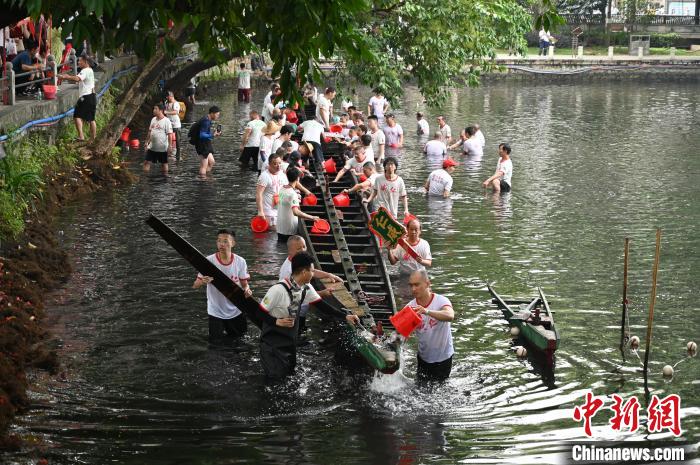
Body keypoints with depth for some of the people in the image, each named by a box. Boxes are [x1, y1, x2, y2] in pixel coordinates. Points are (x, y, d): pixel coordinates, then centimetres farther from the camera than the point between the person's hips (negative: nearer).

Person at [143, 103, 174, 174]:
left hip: (162, 147, -6)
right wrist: (147, 142, 17)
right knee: (147, 162, 2)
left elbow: (170, 134, -15)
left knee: (164, 163, 8)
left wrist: (170, 146, -19)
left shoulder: (166, 121, -13)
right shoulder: (153, 119, 8)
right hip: (152, 147, 6)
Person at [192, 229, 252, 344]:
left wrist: (247, 290, -29)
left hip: (235, 310, 2)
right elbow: (195, 286, -16)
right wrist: (202, 282, -40)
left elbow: (244, 283, -4)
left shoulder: (240, 262, -12)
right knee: (217, 341, 2)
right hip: (216, 311, -2)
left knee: (240, 334, 18)